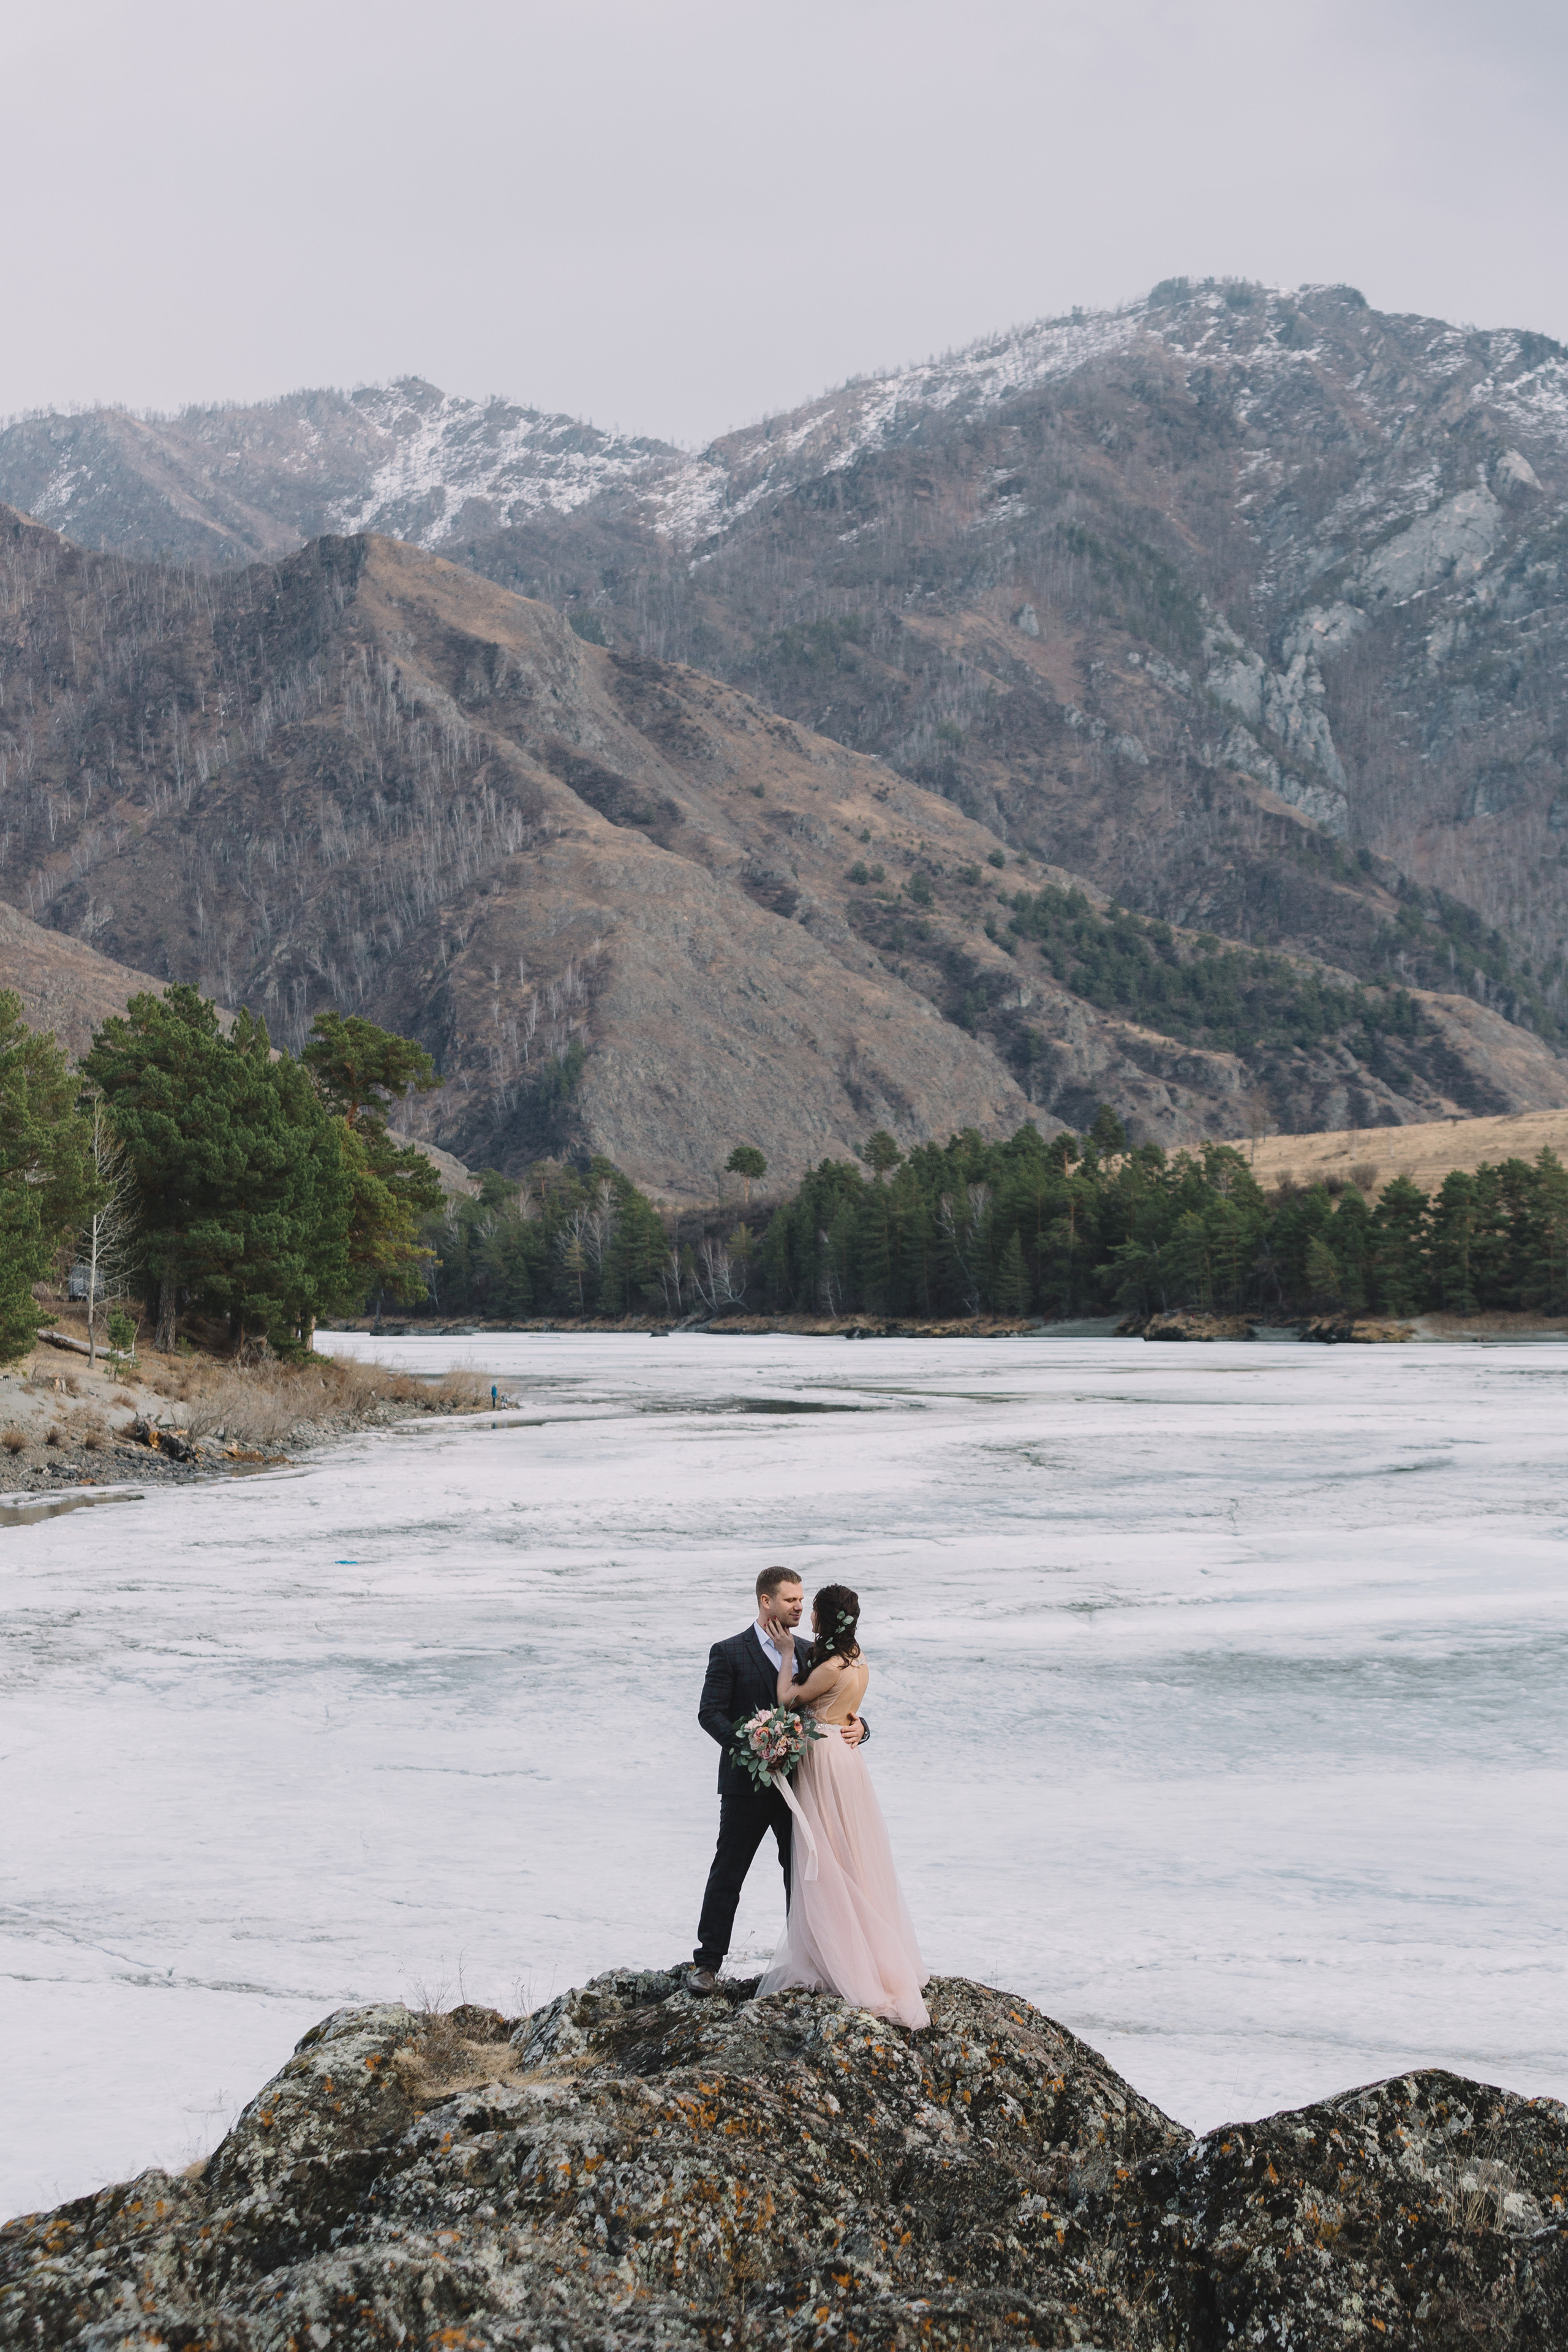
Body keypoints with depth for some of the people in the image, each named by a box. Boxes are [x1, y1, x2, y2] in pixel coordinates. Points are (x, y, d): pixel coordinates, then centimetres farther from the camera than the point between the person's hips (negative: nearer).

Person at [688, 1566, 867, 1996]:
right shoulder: (729, 1653, -5)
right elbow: (710, 1713, -10)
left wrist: (856, 1727, -13)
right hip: (747, 1783, -4)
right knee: (728, 1873, 3)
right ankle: (707, 1962, 10)